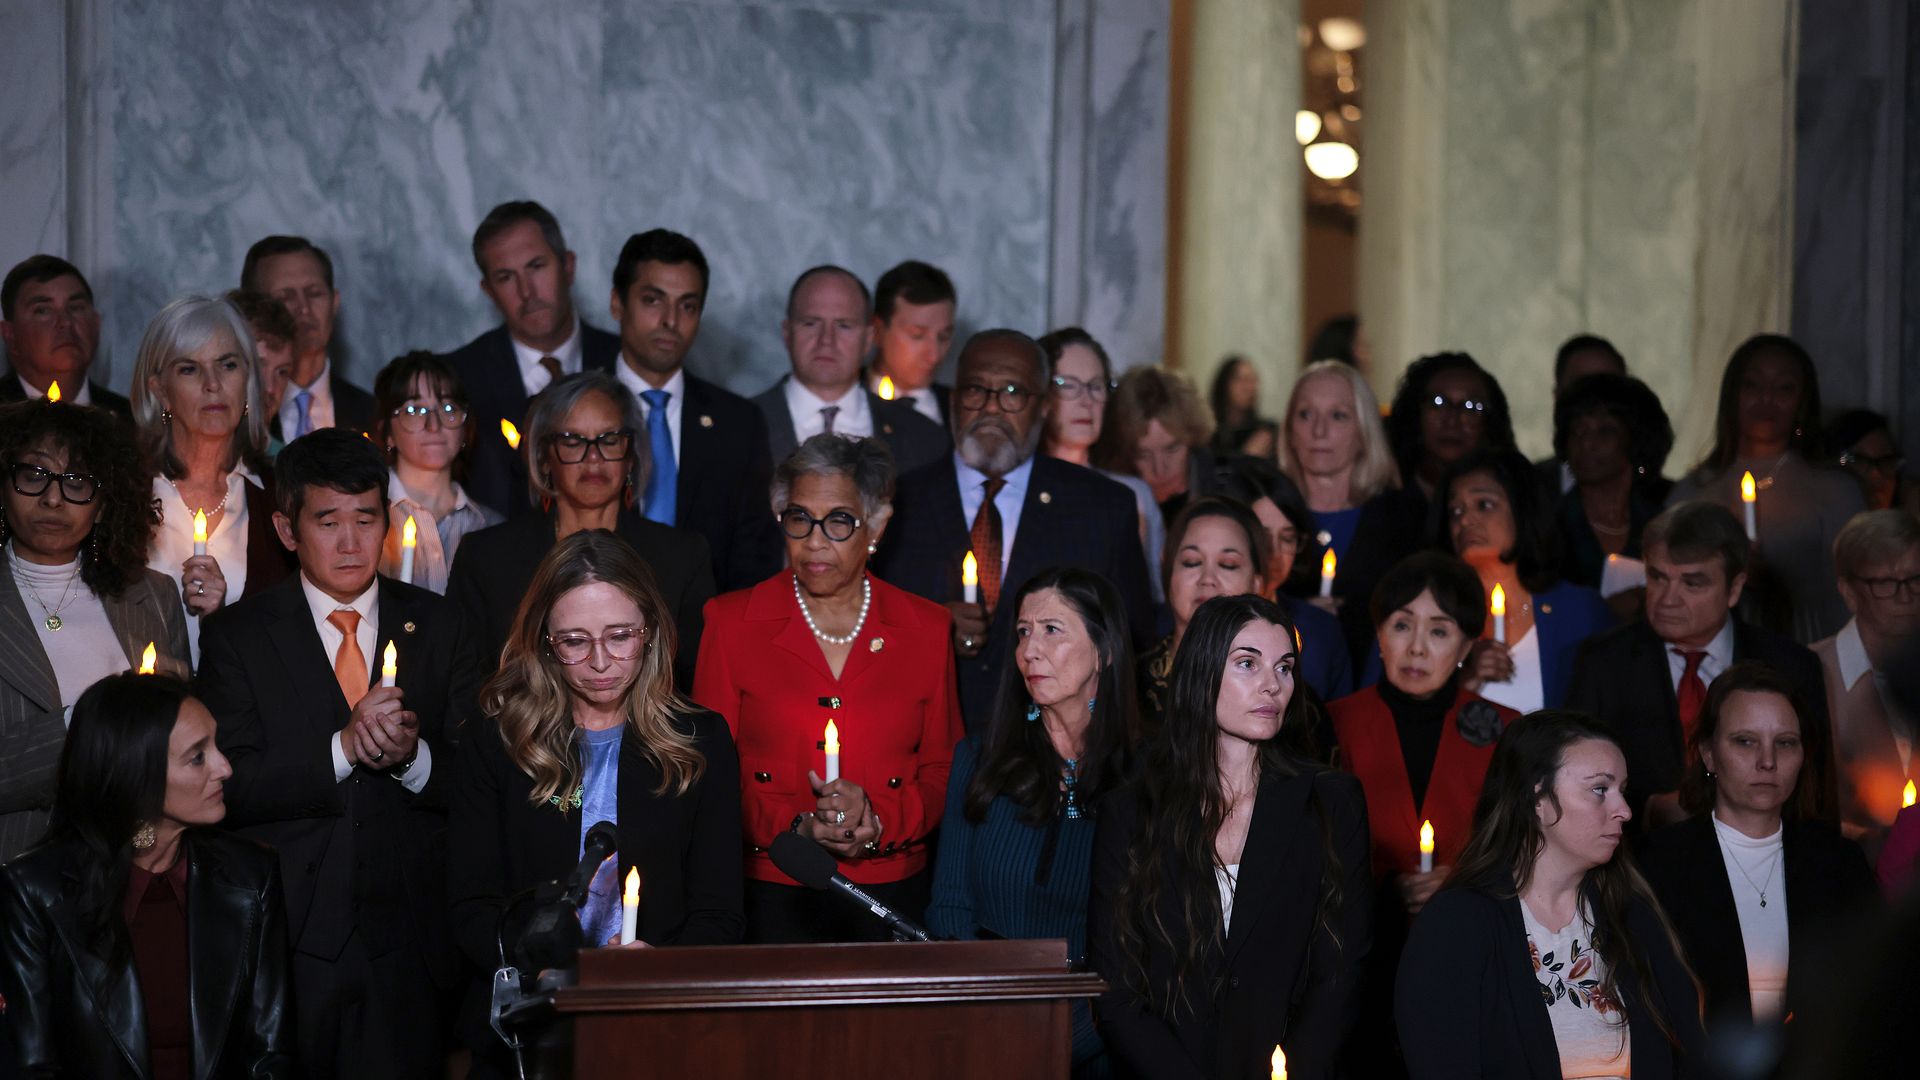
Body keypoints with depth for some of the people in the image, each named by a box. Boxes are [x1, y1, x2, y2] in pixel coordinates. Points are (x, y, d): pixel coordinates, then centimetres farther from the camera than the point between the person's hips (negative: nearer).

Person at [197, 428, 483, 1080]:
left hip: (406, 946, 2)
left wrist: (414, 756, -17)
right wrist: (343, 749, -19)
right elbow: (226, 785, -9)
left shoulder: (436, 627, 8)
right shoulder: (239, 635, 2)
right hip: (287, 943, -1)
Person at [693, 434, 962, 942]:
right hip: (770, 894, -1)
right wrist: (794, 826, -13)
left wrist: (880, 821, -11)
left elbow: (943, 768, 8)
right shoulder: (731, 623, 3)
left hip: (891, 894, 1)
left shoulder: (927, 629, 7)